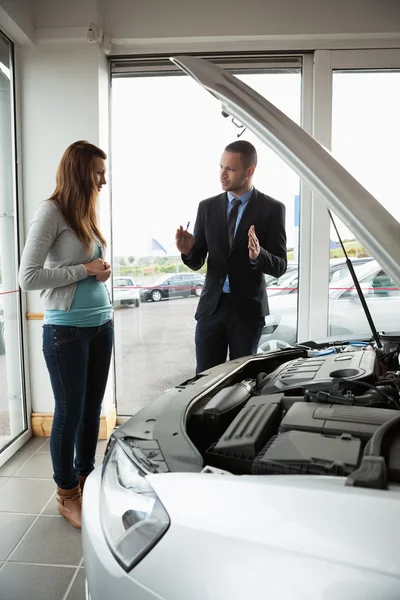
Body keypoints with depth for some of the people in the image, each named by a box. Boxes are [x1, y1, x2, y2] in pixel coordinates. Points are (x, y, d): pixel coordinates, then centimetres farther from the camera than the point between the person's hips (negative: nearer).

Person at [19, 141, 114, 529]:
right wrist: (85, 270, -15)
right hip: (66, 330, -7)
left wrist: (102, 271, 5)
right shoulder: (51, 211, -11)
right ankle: (67, 495, 25)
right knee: (70, 412, 5)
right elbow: (28, 277, -16)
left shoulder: (85, 214, 13)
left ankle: (86, 477, 34)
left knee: (93, 407, 15)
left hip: (101, 324, 7)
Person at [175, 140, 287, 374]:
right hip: (211, 305, 2)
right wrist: (188, 250, -18)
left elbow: (280, 266, -7)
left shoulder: (272, 209, -4)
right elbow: (197, 262, 5)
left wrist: (258, 255, -28)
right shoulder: (207, 207, 4)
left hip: (248, 307, -2)